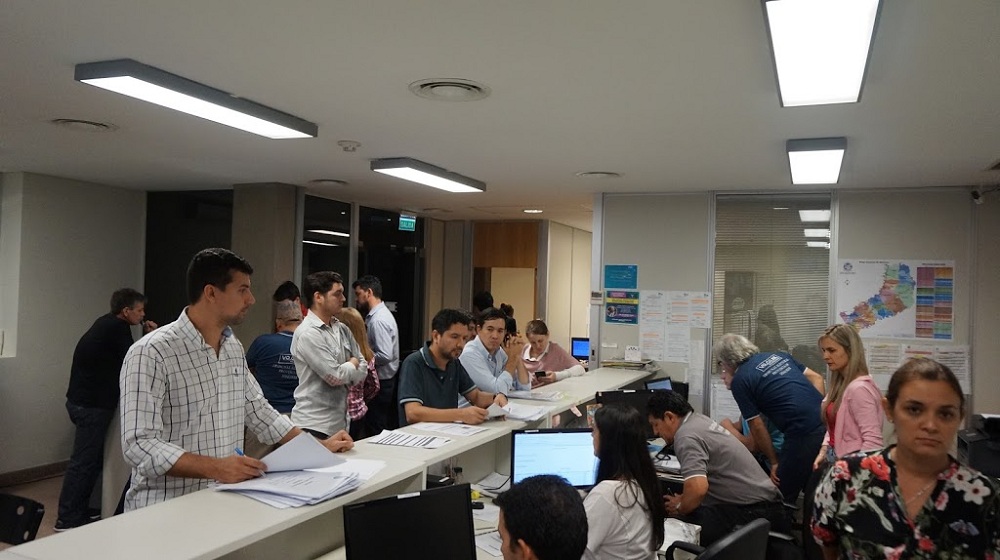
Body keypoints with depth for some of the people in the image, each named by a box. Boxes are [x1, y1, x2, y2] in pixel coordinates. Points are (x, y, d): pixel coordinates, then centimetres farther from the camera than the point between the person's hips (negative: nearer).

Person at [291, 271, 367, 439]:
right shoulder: (308, 334, -16)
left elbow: (363, 370, 10)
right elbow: (336, 376, -18)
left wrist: (344, 370, -9)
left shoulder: (342, 329, 9)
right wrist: (353, 364, 1)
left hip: (341, 422, 8)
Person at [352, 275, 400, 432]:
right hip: (384, 380, 10)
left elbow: (385, 356, -26)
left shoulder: (378, 320, -19)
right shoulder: (379, 314, 10)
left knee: (375, 431, -3)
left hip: (381, 383, -10)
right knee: (386, 430, 15)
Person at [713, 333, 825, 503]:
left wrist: (774, 462, 7)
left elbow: (757, 427, -1)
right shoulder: (778, 356, 17)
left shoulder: (739, 381, -2)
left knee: (783, 496, 6)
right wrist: (820, 409, 16)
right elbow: (817, 378, 18)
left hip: (804, 435, -7)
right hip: (826, 424, 8)